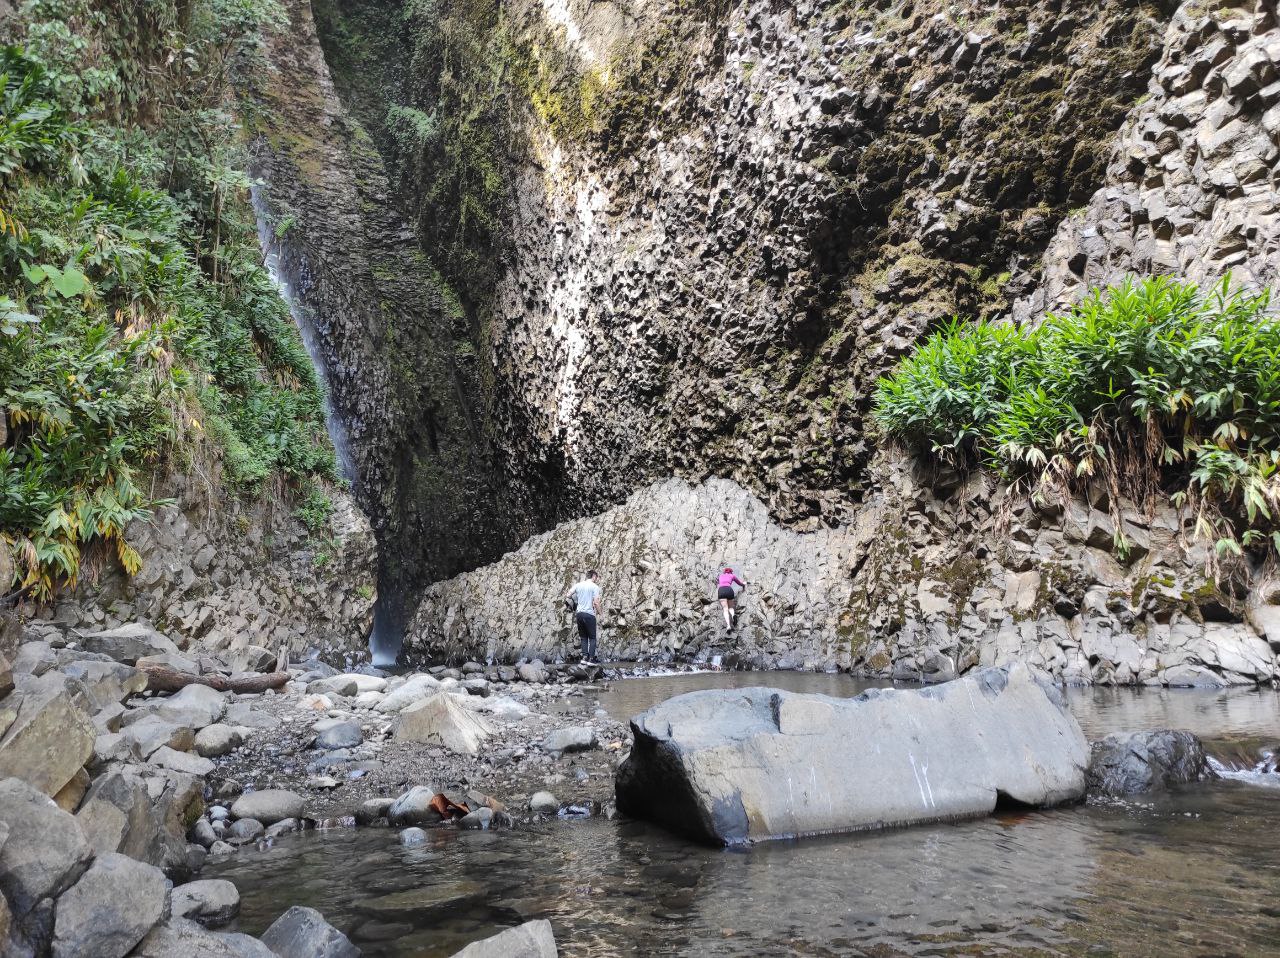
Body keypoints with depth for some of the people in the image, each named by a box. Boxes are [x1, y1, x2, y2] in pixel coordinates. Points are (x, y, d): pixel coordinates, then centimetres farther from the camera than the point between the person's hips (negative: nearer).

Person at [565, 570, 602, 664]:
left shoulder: (578, 585, 6)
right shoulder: (595, 587, -7)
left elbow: (567, 595, 2)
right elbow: (596, 602, -13)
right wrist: (599, 612, 4)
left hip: (579, 613, 4)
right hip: (589, 614, -4)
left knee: (583, 637, 13)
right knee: (592, 637, 5)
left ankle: (585, 657, 4)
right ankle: (591, 659, 0)